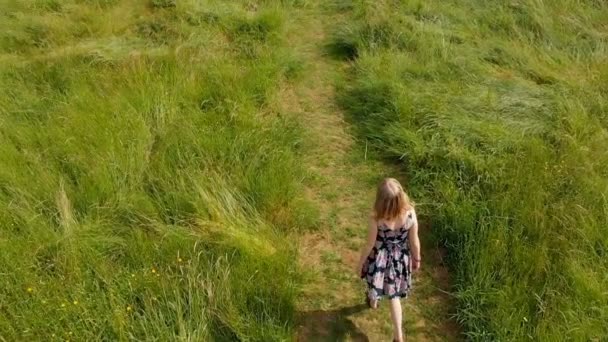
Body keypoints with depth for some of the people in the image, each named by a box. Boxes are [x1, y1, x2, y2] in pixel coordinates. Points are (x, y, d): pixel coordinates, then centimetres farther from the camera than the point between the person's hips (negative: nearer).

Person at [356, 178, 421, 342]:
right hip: (400, 258, 2)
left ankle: (373, 300, 65)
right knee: (394, 294, 21)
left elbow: (370, 244, -18)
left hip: (380, 258, -2)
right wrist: (417, 258, 9)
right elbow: (414, 241, -11)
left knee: (375, 282, 32)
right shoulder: (410, 213, -26)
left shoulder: (376, 218, -32)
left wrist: (360, 262, 0)